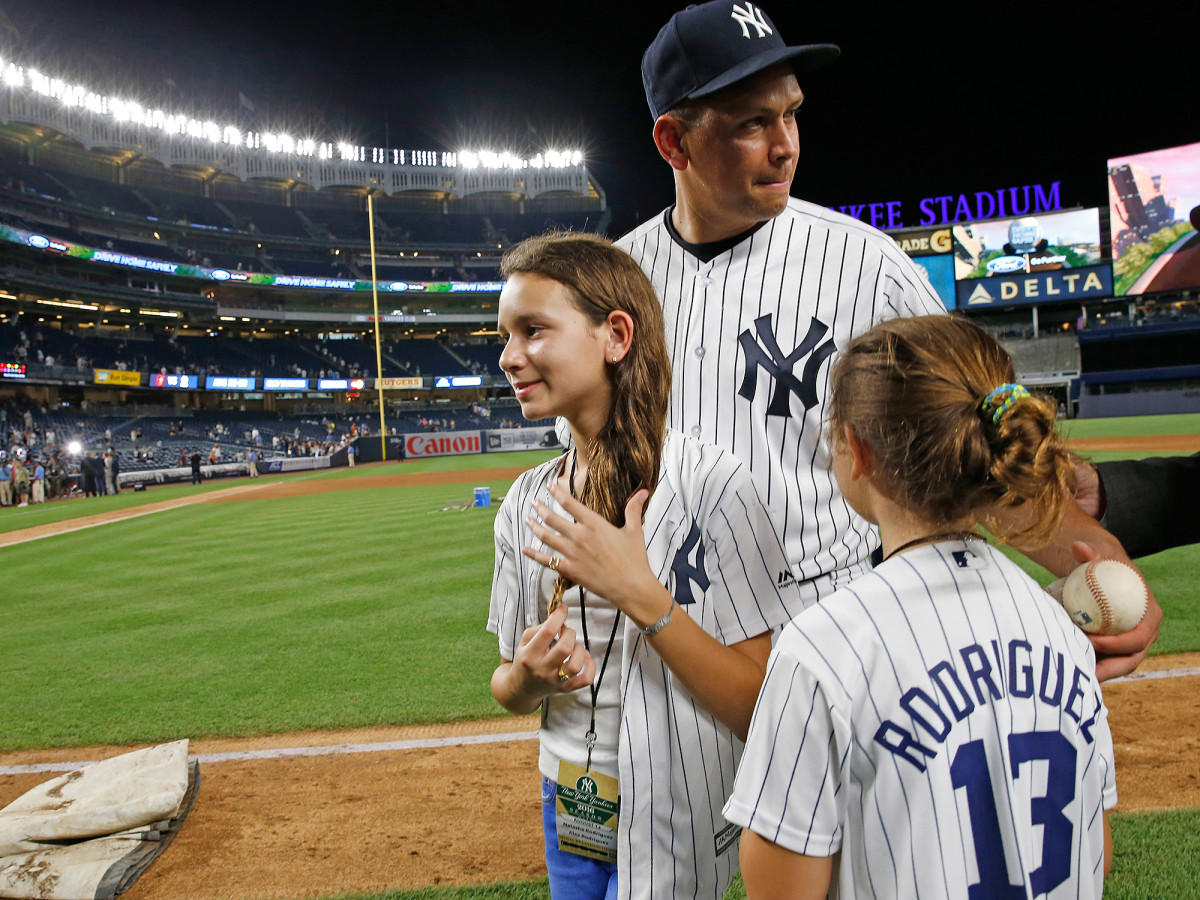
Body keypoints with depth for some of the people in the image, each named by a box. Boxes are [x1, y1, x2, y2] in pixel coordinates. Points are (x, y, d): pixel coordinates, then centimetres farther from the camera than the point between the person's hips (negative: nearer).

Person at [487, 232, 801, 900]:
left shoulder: (713, 484, -18)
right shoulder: (527, 502, 0)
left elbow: (766, 708, -20)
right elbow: (509, 691, 8)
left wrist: (640, 594, -27)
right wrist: (530, 674, -14)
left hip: (676, 821, -5)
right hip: (568, 810, 5)